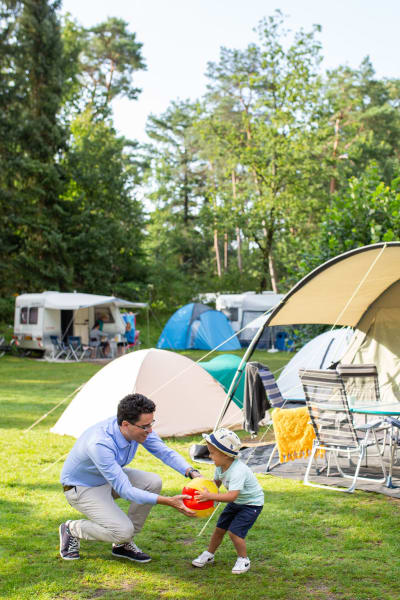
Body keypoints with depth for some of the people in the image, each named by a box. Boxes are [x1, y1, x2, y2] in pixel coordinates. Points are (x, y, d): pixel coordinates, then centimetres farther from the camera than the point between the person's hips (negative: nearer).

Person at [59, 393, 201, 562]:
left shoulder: (139, 429, -19)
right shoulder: (100, 444, -39)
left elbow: (166, 452, -9)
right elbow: (125, 491, -39)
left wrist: (192, 472, -27)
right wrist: (169, 501, -43)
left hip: (111, 477, 8)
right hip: (82, 487, -8)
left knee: (153, 482, -16)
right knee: (123, 531, -24)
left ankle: (123, 544, 0)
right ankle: (72, 529, 3)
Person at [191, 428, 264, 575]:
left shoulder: (238, 471, -37)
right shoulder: (220, 467, -8)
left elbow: (232, 496, -44)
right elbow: (216, 482, 10)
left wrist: (209, 496, -48)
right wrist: (205, 491, -9)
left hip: (252, 503, -8)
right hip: (236, 502, 8)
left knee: (234, 531, -16)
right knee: (219, 528, 9)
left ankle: (243, 560, 6)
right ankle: (209, 555, 30)